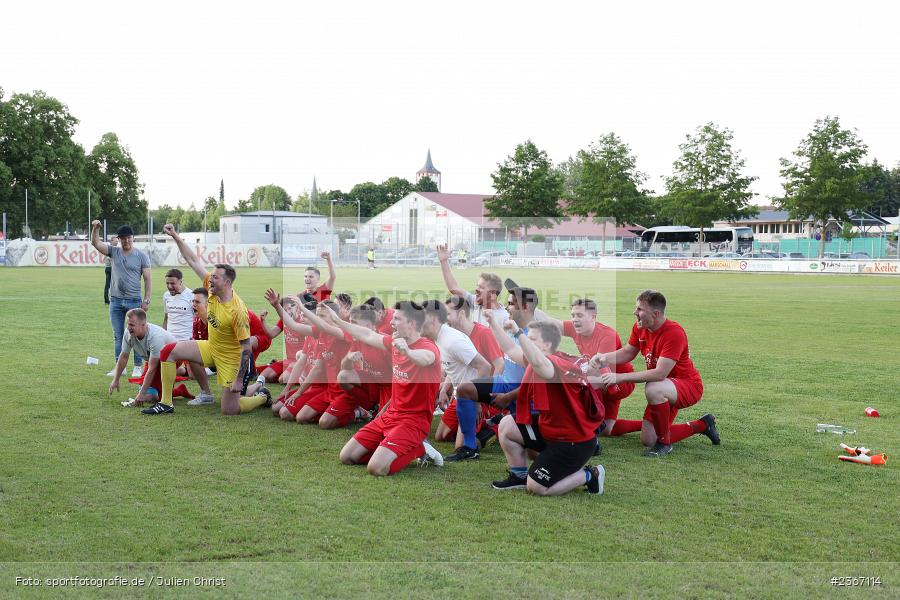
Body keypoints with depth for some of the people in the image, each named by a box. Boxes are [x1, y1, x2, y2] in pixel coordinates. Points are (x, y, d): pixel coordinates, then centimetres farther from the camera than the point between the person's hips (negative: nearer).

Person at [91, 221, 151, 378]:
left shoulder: (141, 256, 0)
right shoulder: (113, 252, 8)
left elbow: (147, 278, -2)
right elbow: (95, 243, 0)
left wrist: (146, 300, -8)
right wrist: (95, 228, -18)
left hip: (134, 300, -3)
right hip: (116, 300, 3)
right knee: (117, 335, 8)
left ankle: (137, 367, 4)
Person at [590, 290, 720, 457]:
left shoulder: (674, 333, -29)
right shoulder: (639, 328, -4)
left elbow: (660, 374, -34)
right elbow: (627, 352, 9)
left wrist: (620, 377, -36)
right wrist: (604, 358, -13)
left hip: (690, 386, -9)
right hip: (665, 389, 9)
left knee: (653, 389, -40)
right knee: (648, 440, 5)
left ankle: (664, 444, -17)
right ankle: (702, 425, 25)